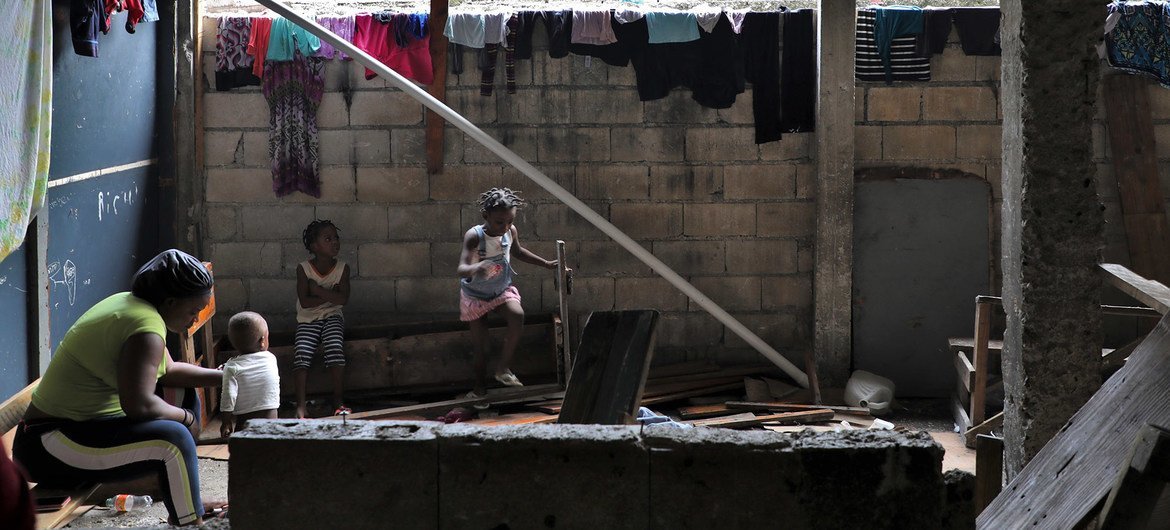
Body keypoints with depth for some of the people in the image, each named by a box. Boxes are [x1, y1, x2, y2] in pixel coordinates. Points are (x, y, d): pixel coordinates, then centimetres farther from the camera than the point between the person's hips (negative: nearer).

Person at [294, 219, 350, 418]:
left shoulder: (342, 268, -3)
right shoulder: (304, 269, -7)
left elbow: (343, 299, -14)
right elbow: (305, 302, -13)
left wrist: (318, 290, -17)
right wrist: (330, 295, -15)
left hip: (332, 318, 0)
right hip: (308, 320, 0)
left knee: (335, 348, -28)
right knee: (302, 353, -25)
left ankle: (339, 402, -23)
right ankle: (300, 406, -27)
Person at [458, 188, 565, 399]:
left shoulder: (511, 231, -15)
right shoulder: (474, 236, -32)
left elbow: (519, 251, 9)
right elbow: (462, 269, -45)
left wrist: (546, 263, 10)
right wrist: (475, 268, -67)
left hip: (502, 290, 3)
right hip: (475, 295, -3)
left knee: (517, 316, -26)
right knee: (480, 344, 5)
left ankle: (502, 368, -11)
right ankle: (480, 386, 27)